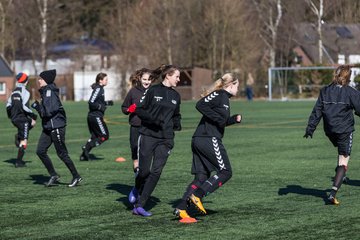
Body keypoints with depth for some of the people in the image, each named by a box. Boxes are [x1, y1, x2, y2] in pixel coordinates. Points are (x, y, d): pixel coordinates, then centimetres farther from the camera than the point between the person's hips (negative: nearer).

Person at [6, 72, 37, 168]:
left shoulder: (14, 92, 9)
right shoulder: (25, 92, -13)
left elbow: (8, 105, 10)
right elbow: (25, 107, -21)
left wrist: (10, 116, 24)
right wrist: (34, 116, -12)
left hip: (14, 119, 8)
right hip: (22, 118, -8)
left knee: (30, 123, 32)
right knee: (24, 141, -1)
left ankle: (18, 136, 9)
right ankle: (19, 162, -4)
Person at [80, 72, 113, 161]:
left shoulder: (100, 89, 14)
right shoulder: (98, 89, -14)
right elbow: (91, 103, -21)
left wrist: (107, 103, 17)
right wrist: (100, 107, -15)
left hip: (92, 116, 10)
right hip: (96, 117, -10)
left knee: (94, 136, 14)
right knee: (104, 136, -4)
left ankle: (84, 155, 13)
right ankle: (86, 147, -8)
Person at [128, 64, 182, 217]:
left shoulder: (175, 96, 13)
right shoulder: (153, 91, -4)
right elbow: (139, 110, -5)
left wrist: (177, 124, 8)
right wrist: (153, 118, -19)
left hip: (165, 139, 4)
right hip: (148, 136, -4)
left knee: (156, 172, -7)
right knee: (144, 170, -2)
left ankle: (139, 206, -3)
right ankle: (137, 190, 34)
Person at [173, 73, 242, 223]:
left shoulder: (224, 98, 23)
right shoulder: (219, 95, -6)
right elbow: (200, 105, -19)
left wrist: (235, 119, 17)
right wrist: (218, 117, -19)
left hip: (199, 140, 10)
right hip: (209, 140, -10)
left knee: (201, 176, 6)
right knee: (225, 172, -2)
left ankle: (181, 209, -1)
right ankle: (197, 195, -11)